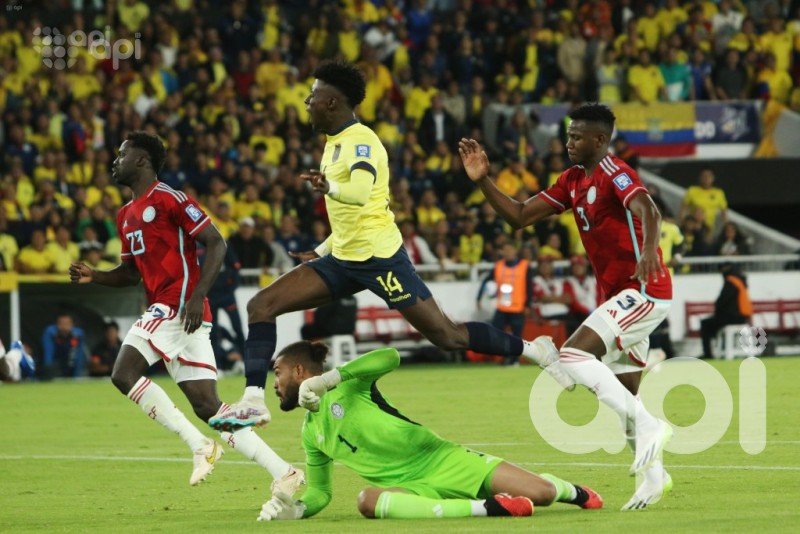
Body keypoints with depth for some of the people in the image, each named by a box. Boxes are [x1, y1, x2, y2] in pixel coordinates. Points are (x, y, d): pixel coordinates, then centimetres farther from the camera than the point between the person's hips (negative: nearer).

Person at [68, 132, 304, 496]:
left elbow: (216, 243, -11)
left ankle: (199, 445, -15)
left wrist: (198, 296, -20)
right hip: (164, 309, 9)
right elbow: (131, 272, 28)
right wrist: (93, 276, 10)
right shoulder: (126, 215, 21)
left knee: (124, 373, -18)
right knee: (207, 405, 3)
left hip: (180, 305, -9)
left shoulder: (168, 199, -7)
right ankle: (283, 473, 2)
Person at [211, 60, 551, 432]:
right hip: (344, 259, 9)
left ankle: (536, 350, 9)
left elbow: (361, 192, -36)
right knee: (261, 305, -5)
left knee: (448, 336, -8)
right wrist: (322, 251, 28)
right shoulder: (336, 143, 15)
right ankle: (253, 401, -8)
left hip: (379, 259, -9)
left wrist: (330, 188, -55)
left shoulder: (361, 142, -14)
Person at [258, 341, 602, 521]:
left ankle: (570, 491, 25)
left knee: (540, 494, -17)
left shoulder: (347, 385, -5)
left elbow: (390, 357, -24)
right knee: (368, 501, -36)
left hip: (439, 459, -4)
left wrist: (329, 378, -30)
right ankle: (486, 507, -37)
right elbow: (320, 492, 19)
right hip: (408, 487, 4)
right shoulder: (310, 433, 14)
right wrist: (296, 509, -4)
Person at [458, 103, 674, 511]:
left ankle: (649, 427, -22)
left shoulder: (615, 175, -14)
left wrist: (649, 249, -53)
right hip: (619, 294, 10)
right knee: (623, 396, 12)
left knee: (571, 356, -21)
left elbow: (647, 210, -33)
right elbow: (520, 216, 14)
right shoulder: (573, 181, 13)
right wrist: (483, 181, 2)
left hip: (644, 290, -10)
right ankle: (653, 475, 22)